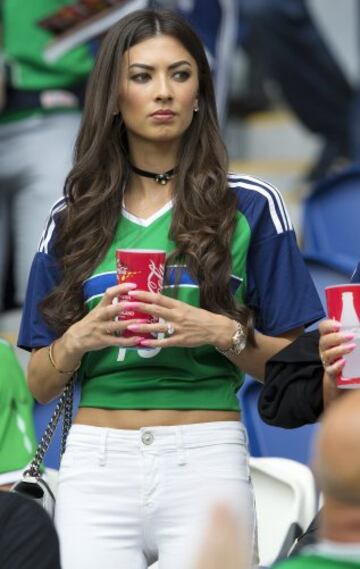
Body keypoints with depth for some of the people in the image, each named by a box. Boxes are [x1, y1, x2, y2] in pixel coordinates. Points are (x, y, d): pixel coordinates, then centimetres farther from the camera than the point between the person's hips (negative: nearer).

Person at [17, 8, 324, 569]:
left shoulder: (251, 206, 4)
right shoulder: (73, 218, 11)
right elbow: (40, 384, 11)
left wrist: (223, 333, -13)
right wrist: (80, 339, -8)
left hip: (206, 460, -2)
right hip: (95, 463, 2)